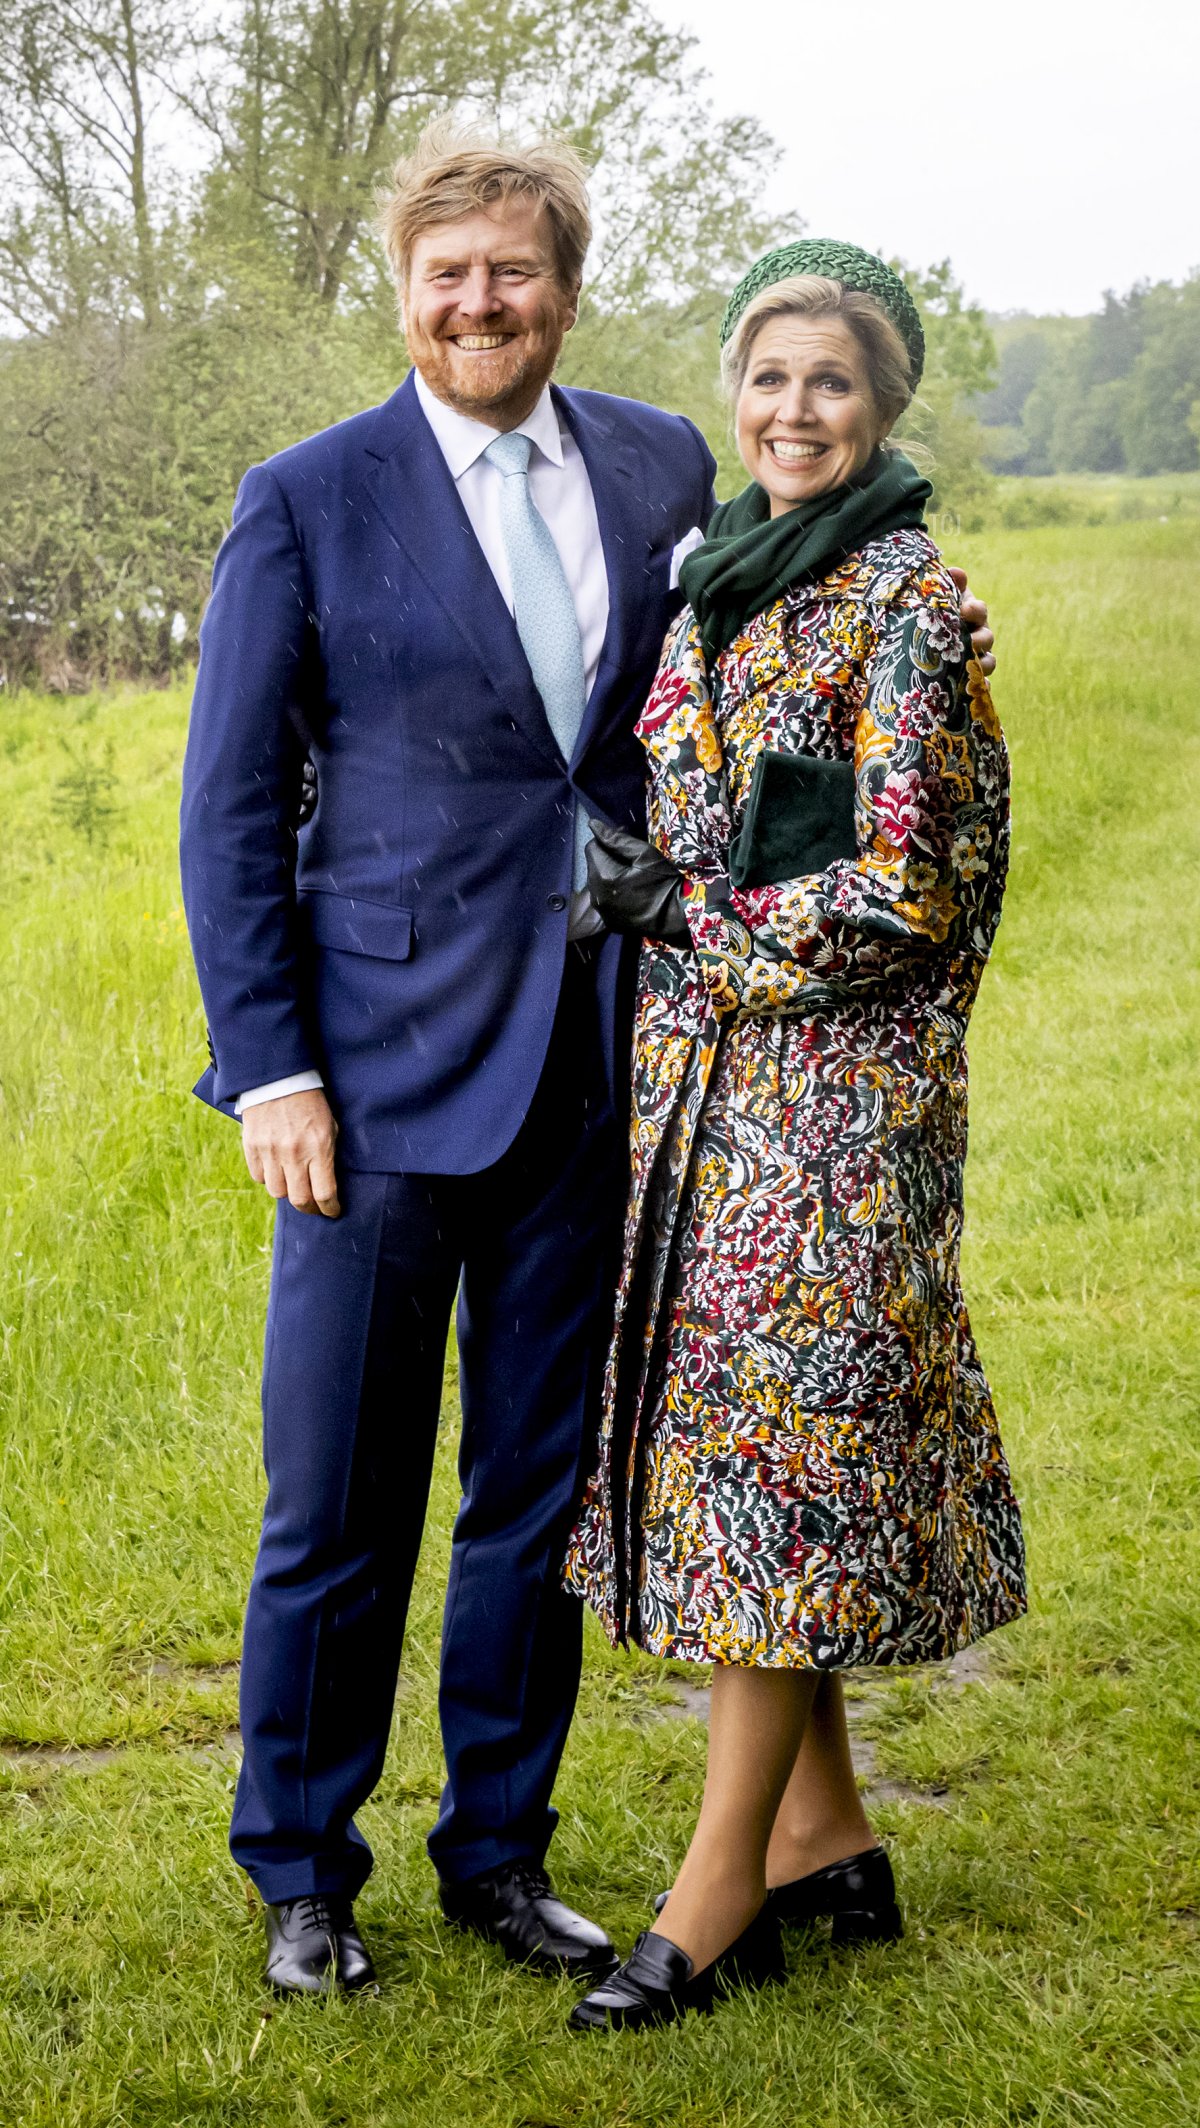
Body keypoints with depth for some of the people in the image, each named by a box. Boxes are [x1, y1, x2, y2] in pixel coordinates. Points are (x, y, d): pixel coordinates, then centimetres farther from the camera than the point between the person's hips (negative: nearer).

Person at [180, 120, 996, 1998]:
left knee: (541, 1489, 13)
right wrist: (268, 1062, -8)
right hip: (390, 1061, -3)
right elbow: (231, 805, -2)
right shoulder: (309, 504, -2)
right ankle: (302, 1874, 22)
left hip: (596, 1063, 4)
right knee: (338, 1502, 4)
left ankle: (500, 1855, 29)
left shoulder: (663, 470, 7)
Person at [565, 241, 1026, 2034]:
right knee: (734, 1425, 10)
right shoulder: (714, 583, 14)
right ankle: (826, 1836, 22)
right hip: (700, 1070, 8)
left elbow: (908, 887, -14)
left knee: (781, 1445, -4)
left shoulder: (907, 598, -9)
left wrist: (682, 915, -10)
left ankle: (721, 1887, 3)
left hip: (832, 1082, -8)